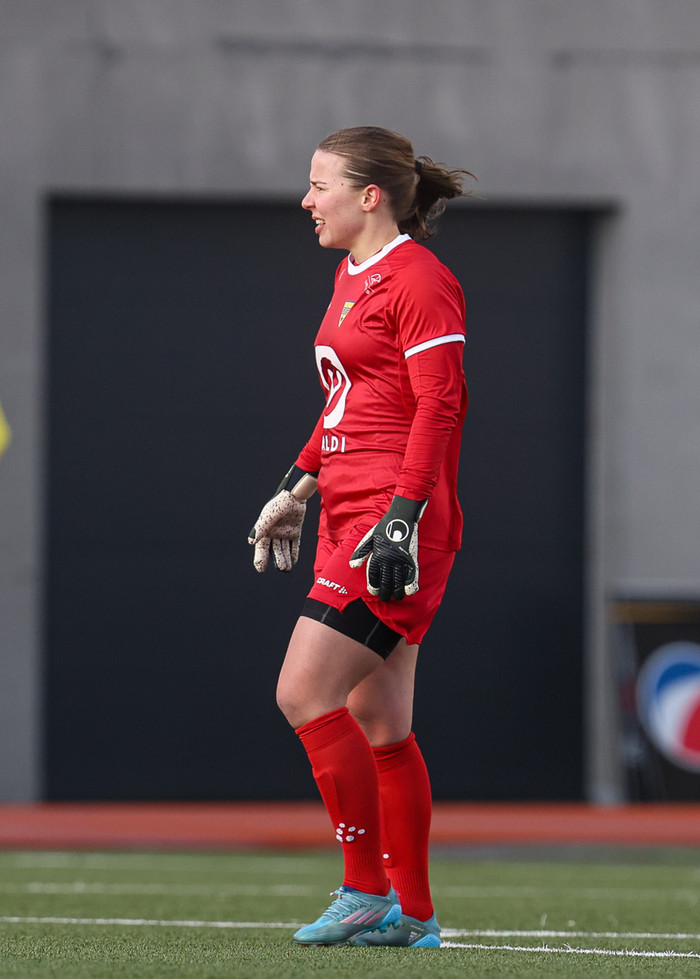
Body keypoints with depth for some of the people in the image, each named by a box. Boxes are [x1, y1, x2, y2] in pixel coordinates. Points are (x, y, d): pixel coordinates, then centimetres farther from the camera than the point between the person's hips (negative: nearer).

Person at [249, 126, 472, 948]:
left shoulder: (418, 280, -11)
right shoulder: (353, 276, 18)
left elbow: (439, 406, -17)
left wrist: (403, 517, -22)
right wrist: (297, 486, 26)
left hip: (397, 519, -10)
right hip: (350, 513, 10)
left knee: (304, 694, -13)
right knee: (376, 722, 9)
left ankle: (368, 892, -5)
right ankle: (412, 914, 14)